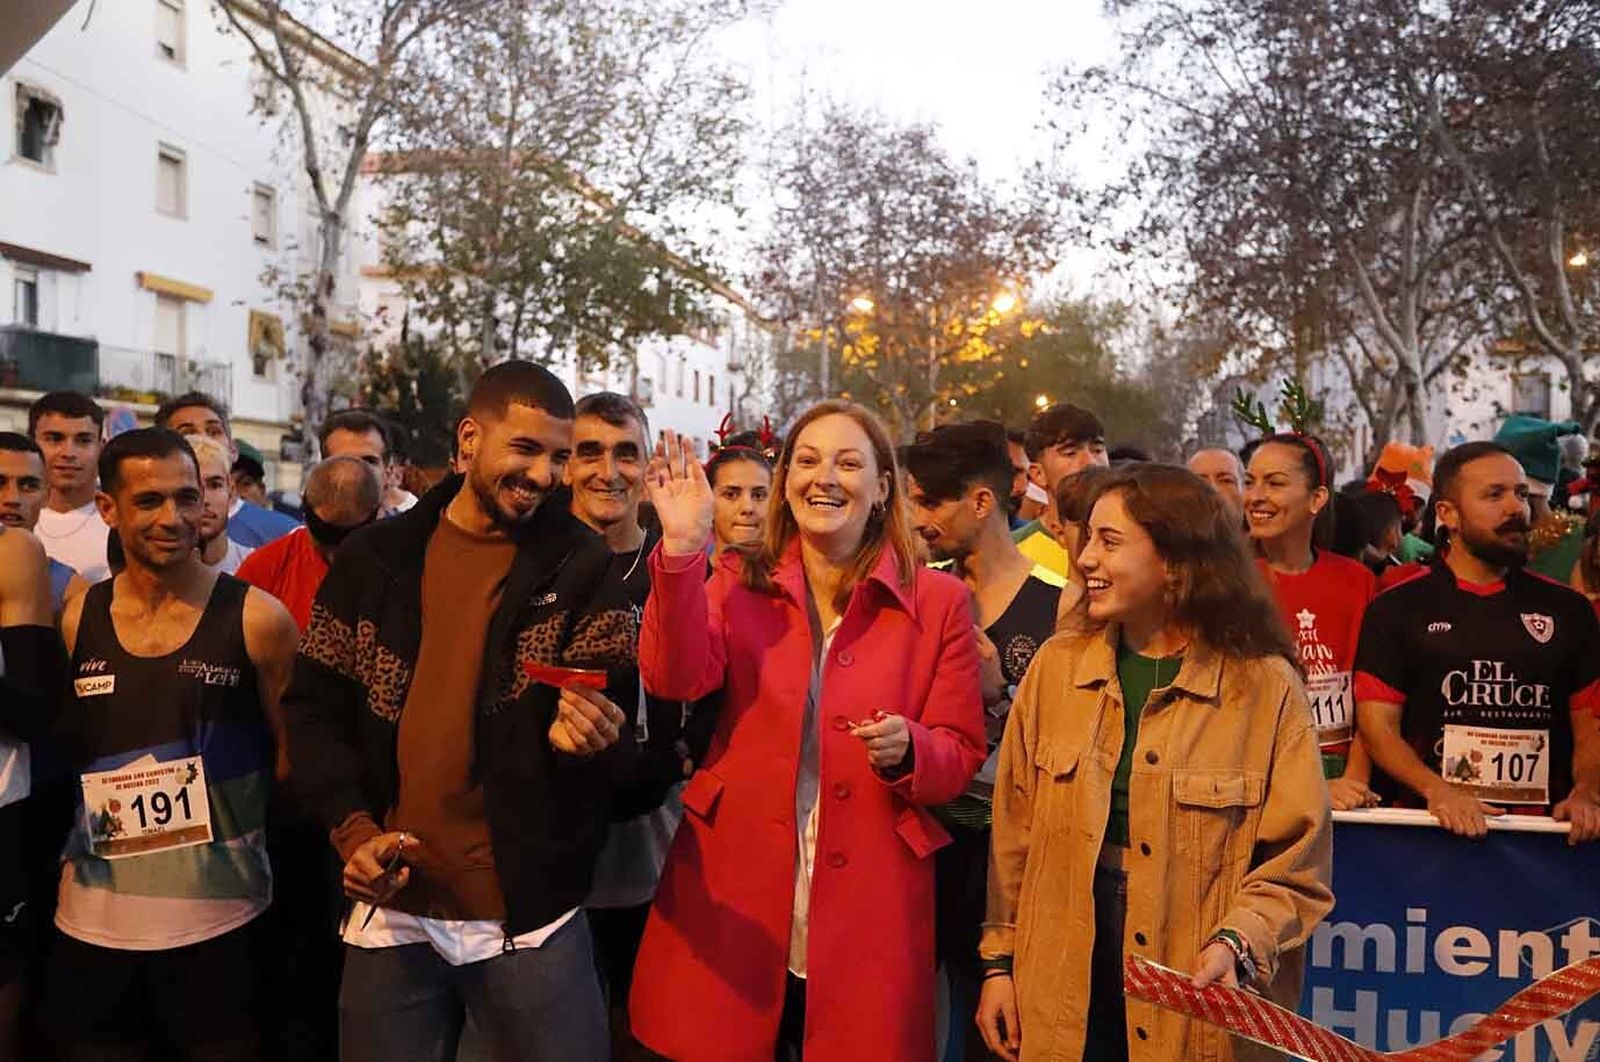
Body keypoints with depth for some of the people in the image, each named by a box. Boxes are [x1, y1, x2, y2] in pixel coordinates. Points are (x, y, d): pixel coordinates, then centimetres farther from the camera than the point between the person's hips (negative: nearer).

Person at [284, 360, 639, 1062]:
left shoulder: (582, 569, -3)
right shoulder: (374, 559, 3)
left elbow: (621, 728, -6)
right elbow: (315, 707, 7)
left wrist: (596, 743, -29)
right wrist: (352, 828, -6)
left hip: (532, 911, -2)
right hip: (393, 904, 2)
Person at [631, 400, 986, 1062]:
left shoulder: (938, 602, 1)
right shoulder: (739, 587, 5)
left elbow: (961, 754, 3)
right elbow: (676, 679, -13)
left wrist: (908, 750, -19)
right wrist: (682, 549, -25)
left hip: (867, 907, -1)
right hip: (732, 900, 1)